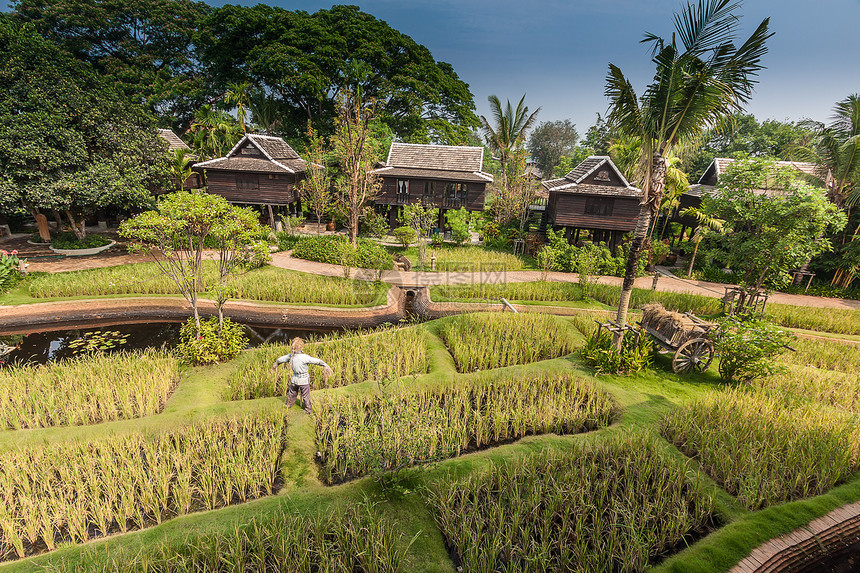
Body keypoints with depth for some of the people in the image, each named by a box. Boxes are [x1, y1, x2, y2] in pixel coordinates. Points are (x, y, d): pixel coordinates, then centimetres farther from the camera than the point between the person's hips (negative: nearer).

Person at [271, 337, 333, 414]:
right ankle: (308, 410, 34)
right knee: (306, 396, 16)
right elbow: (316, 361, -25)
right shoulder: (304, 357, -30)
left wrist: (276, 363, 30)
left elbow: (283, 358, 9)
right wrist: (325, 365, -14)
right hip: (304, 380, -5)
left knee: (292, 393, 29)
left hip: (295, 379, 5)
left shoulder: (291, 356, -11)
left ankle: (289, 405, 52)